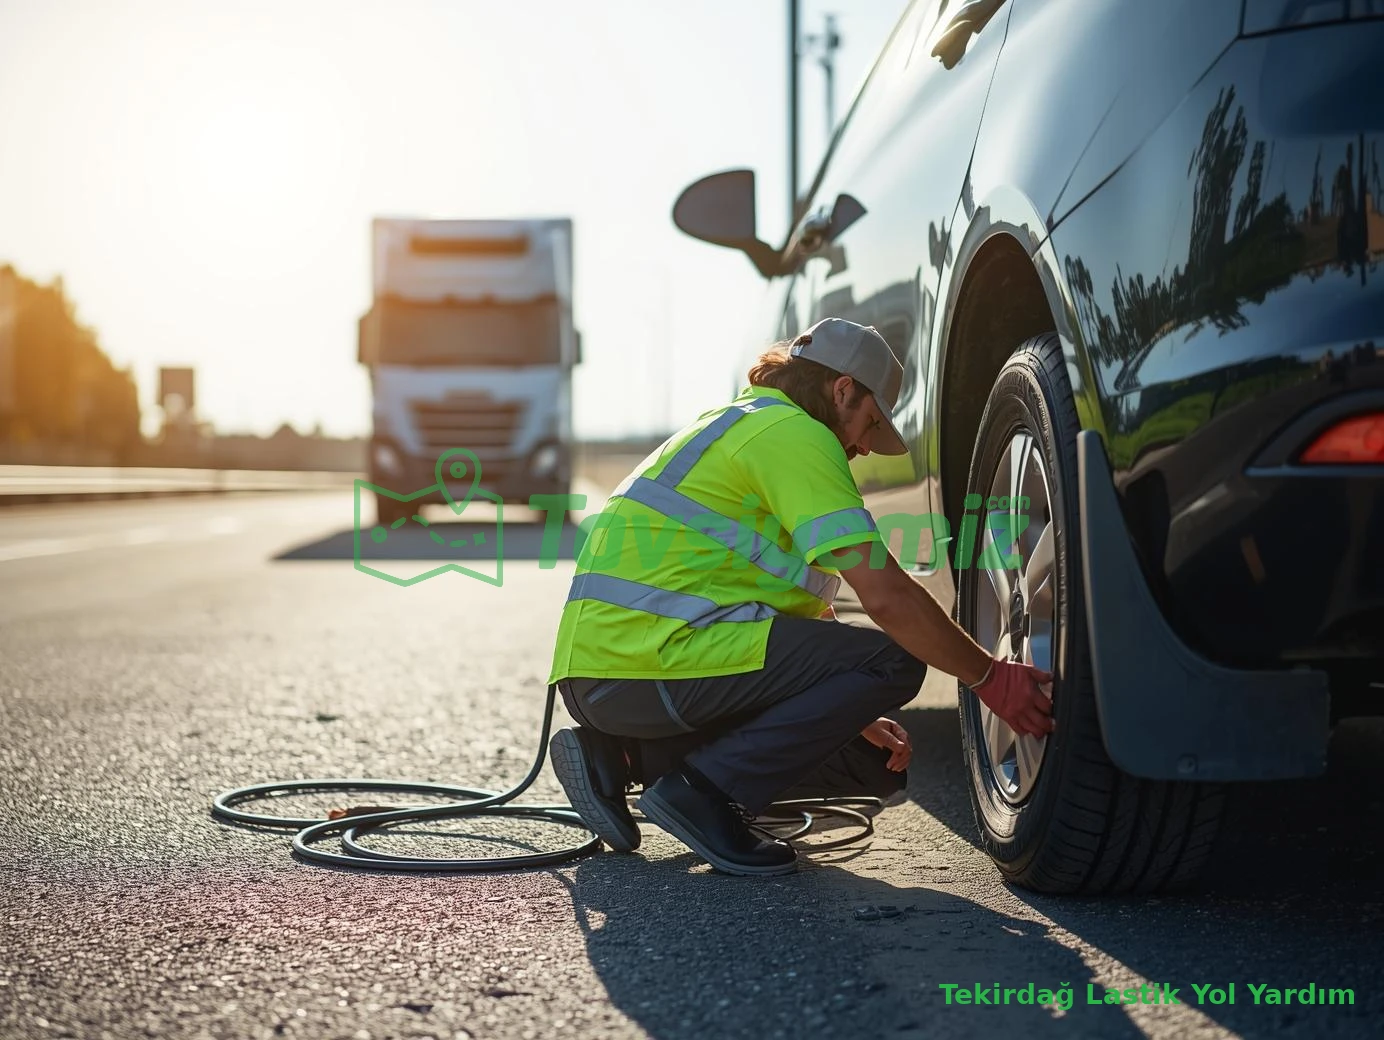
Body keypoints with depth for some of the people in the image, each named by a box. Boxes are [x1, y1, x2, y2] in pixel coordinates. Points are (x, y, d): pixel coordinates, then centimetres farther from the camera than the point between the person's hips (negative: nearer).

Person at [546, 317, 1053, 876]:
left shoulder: (738, 424, 26)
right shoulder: (794, 432, -6)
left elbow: (799, 602, 30)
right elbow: (884, 594, -13)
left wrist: (855, 716, 25)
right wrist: (990, 678, -3)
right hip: (652, 659, -10)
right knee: (892, 658, -11)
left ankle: (623, 756, 10)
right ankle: (707, 788, -10)